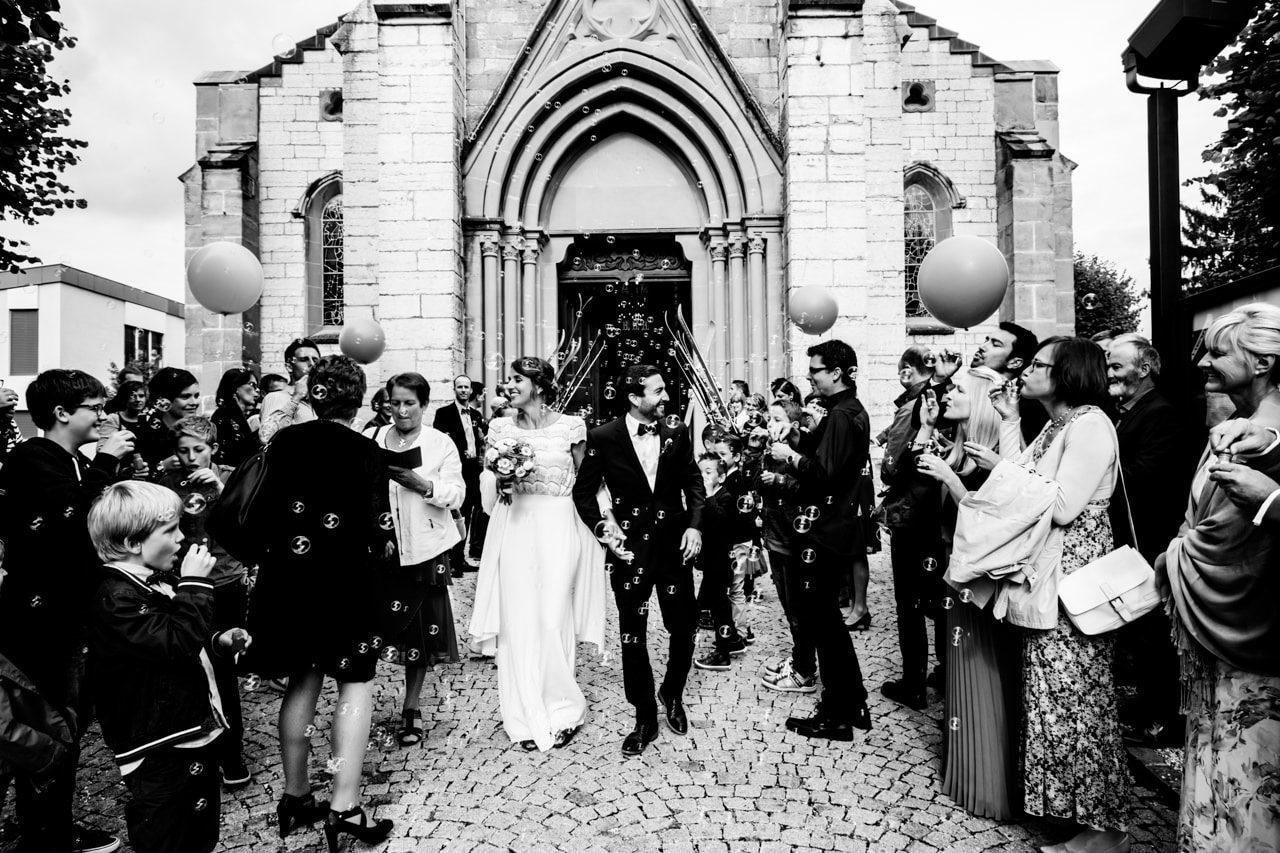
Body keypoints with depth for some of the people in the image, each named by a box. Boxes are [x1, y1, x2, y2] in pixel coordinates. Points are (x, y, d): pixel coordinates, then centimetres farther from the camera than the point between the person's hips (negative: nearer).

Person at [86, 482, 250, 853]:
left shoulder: (155, 584, 8)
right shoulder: (117, 599, -22)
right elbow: (178, 643, -31)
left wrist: (219, 642, 5)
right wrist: (194, 583, -26)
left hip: (195, 733, 9)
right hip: (161, 753, -9)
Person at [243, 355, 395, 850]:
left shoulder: (284, 442, -2)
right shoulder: (364, 452, -13)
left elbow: (262, 511, 0)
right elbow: (378, 531, -14)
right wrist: (384, 576, -1)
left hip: (290, 580, 5)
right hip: (346, 583, -4)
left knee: (302, 682, 18)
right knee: (355, 684, 8)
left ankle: (295, 796, 29)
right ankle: (345, 805, 7)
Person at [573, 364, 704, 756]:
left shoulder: (677, 432, -1)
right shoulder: (603, 438, -8)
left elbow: (693, 481, 8)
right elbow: (583, 492, 1)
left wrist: (695, 524, -4)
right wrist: (602, 527, -12)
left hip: (674, 543, 2)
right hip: (630, 547, -2)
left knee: (684, 627, 9)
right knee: (632, 635, 6)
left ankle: (672, 694, 38)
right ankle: (645, 718, 24)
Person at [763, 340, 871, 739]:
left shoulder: (840, 415, -17)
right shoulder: (851, 410, 14)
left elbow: (824, 473, -25)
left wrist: (791, 456, -12)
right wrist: (791, 440, 5)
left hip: (822, 529, -10)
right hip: (835, 523, 10)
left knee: (819, 619, 0)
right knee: (826, 618, 19)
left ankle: (835, 717, 13)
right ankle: (854, 704, 30)